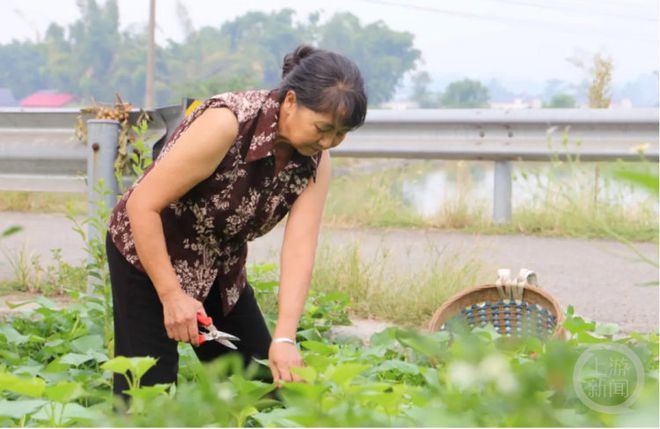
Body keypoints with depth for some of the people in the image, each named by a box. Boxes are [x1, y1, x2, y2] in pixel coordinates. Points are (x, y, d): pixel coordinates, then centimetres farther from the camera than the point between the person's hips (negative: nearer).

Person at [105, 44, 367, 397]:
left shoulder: (315, 160, -12)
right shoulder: (227, 123, -31)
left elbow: (300, 249, -19)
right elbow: (143, 204, -28)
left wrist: (285, 339, -30)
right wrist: (172, 295, -28)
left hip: (221, 267, 6)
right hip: (148, 252, -6)